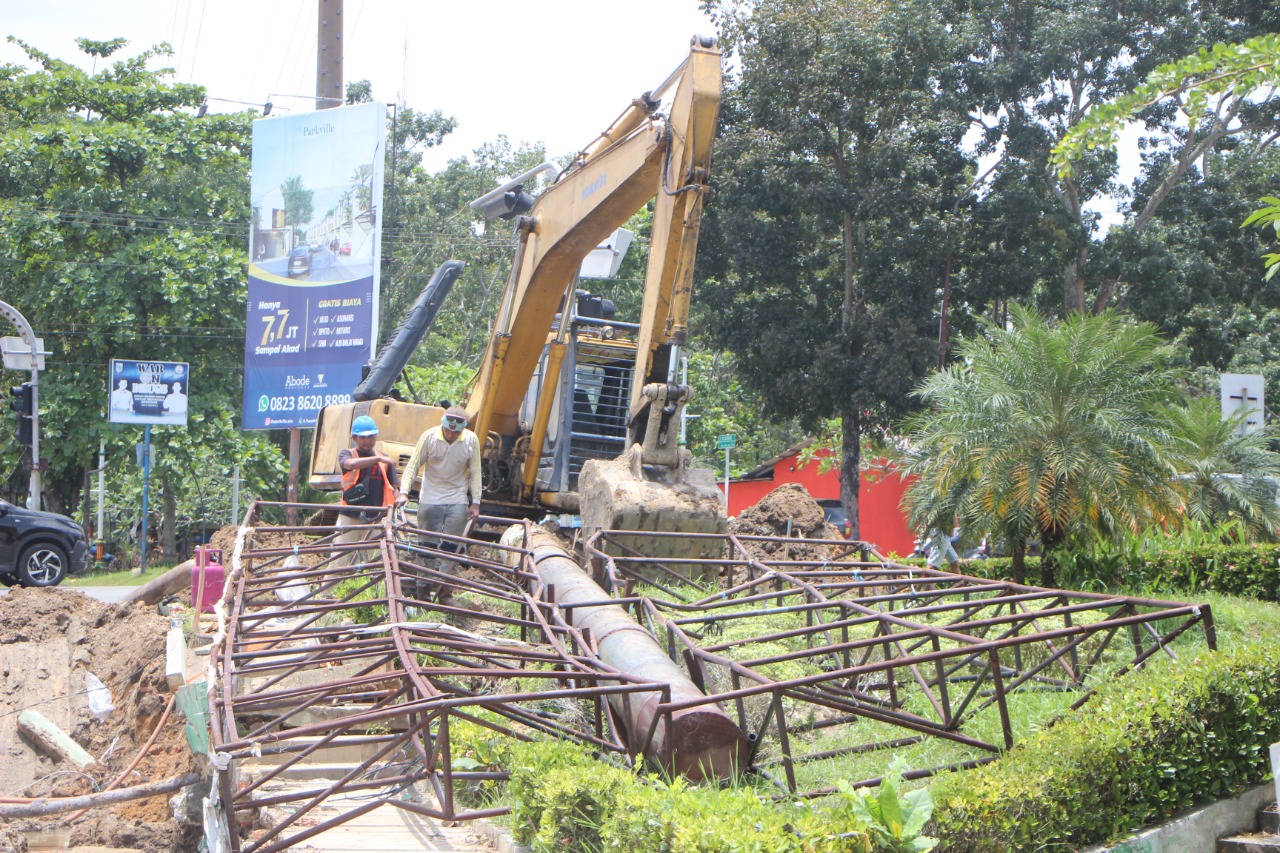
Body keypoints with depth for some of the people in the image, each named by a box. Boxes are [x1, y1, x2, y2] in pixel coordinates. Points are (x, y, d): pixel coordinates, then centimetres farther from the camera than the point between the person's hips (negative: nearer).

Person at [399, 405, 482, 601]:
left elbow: (475, 473, 1)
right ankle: (422, 591, 10)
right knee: (428, 545, 2)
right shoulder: (429, 437, -12)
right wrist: (404, 492, -19)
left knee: (450, 547, -1)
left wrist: (475, 502, 0)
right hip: (430, 499, -1)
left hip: (458, 502, 1)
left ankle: (445, 592, 6)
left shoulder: (471, 440, -8)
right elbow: (413, 466, -8)